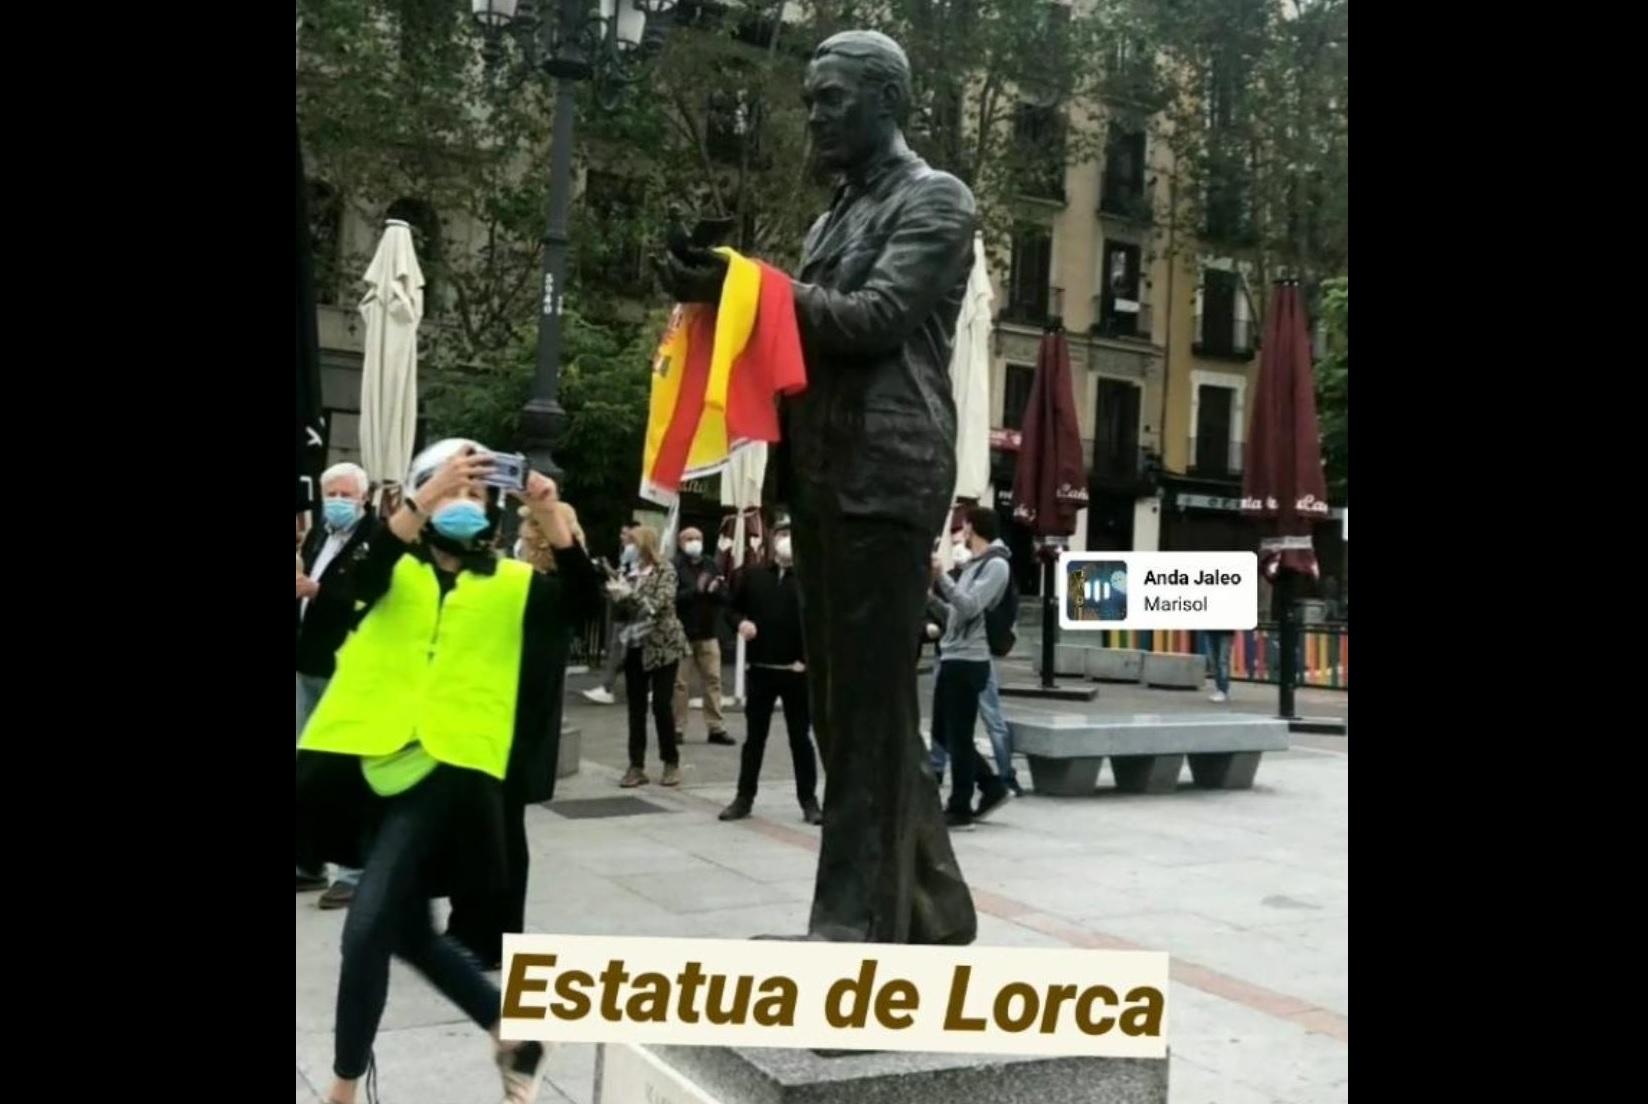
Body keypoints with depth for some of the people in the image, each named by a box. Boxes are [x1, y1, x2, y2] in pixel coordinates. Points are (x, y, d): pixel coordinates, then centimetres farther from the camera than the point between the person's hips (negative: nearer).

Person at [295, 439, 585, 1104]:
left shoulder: (514, 584, 10)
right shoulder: (394, 568, 11)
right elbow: (357, 572, -13)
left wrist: (553, 521, -20)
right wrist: (424, 500, -25)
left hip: (447, 765, -3)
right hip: (367, 759, 3)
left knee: (367, 929, -10)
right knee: (407, 930, 13)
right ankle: (513, 1031, 34)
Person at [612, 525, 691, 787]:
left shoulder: (665, 570, -7)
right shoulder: (632, 571, 9)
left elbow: (659, 605, -19)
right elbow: (627, 610, 13)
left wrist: (628, 593, -24)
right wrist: (617, 594, -6)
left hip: (662, 646, -5)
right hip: (635, 646, 5)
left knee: (662, 705, -3)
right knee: (636, 707, 4)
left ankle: (672, 763, 11)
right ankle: (637, 765, 8)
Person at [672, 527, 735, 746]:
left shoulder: (711, 566, 8)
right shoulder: (674, 566, -7)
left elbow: (725, 597, 6)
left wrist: (714, 590, -14)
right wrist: (696, 590, -25)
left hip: (707, 634, 5)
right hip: (681, 633, -5)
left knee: (713, 680, 6)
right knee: (678, 683, -1)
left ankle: (717, 728, 13)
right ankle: (677, 729, 8)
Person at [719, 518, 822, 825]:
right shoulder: (752, 574, 4)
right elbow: (732, 605, 13)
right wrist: (741, 622, -7)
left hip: (796, 670, -2)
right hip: (760, 668, 2)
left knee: (800, 737, 6)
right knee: (754, 736, 11)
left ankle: (809, 800, 14)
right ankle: (744, 797, 19)